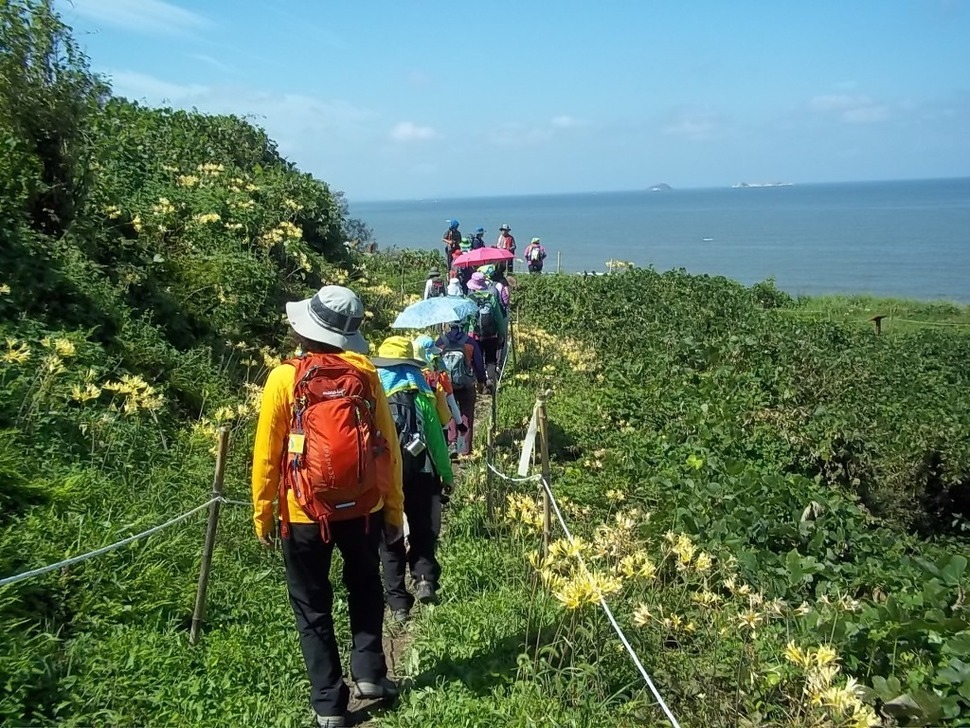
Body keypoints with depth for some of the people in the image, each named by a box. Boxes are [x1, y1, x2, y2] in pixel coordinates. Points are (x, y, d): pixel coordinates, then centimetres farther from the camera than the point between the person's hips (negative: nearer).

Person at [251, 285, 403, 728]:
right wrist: (394, 509, 10)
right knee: (365, 587, 27)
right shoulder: (364, 375, -4)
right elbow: (390, 447, -1)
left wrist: (262, 513, 5)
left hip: (305, 513, -2)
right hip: (363, 507, 2)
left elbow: (267, 454, -7)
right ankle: (369, 672, 22)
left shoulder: (284, 378, -10)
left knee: (312, 606, 14)